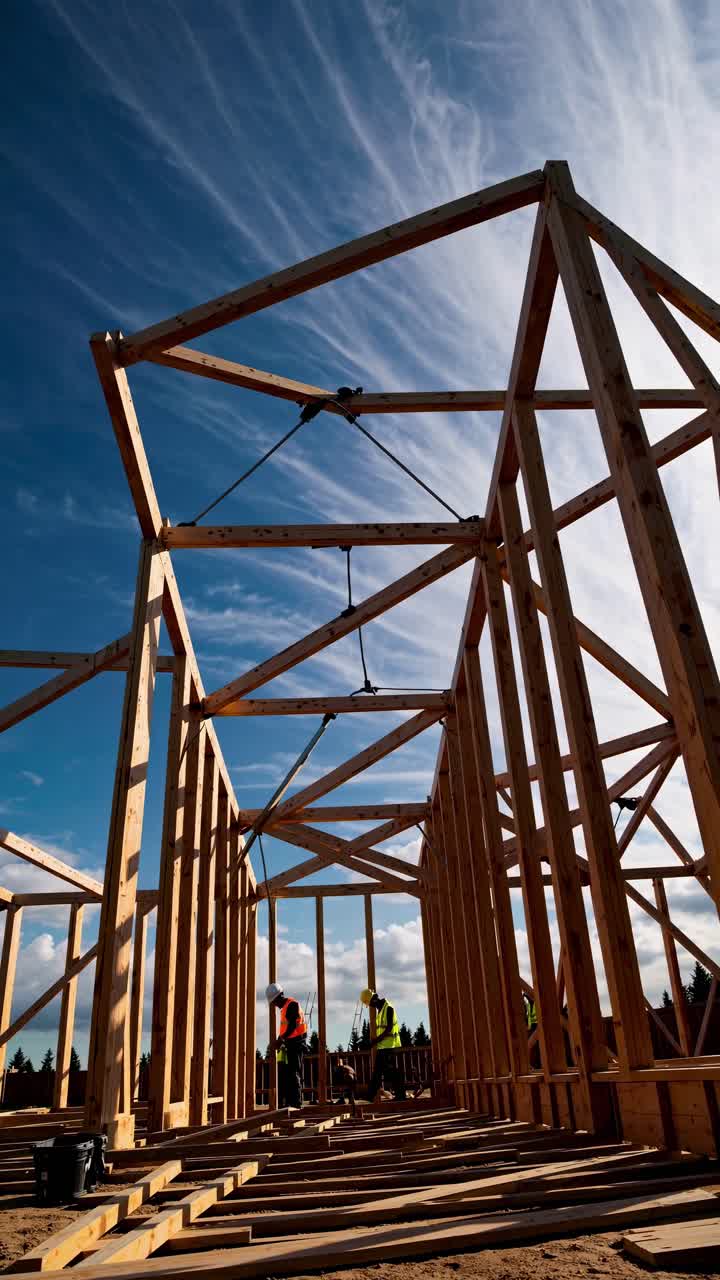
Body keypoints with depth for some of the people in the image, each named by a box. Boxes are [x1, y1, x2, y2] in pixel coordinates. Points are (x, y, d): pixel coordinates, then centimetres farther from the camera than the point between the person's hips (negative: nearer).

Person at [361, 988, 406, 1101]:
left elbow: (388, 1029, -19)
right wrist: (375, 1041, 12)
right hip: (382, 1046, 10)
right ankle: (370, 1096, 11)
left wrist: (375, 1040, -17)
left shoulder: (388, 1008, -13)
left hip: (389, 1046, -10)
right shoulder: (379, 1009, 17)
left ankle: (400, 1095, 1)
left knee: (393, 1071, -5)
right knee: (377, 1071, 9)